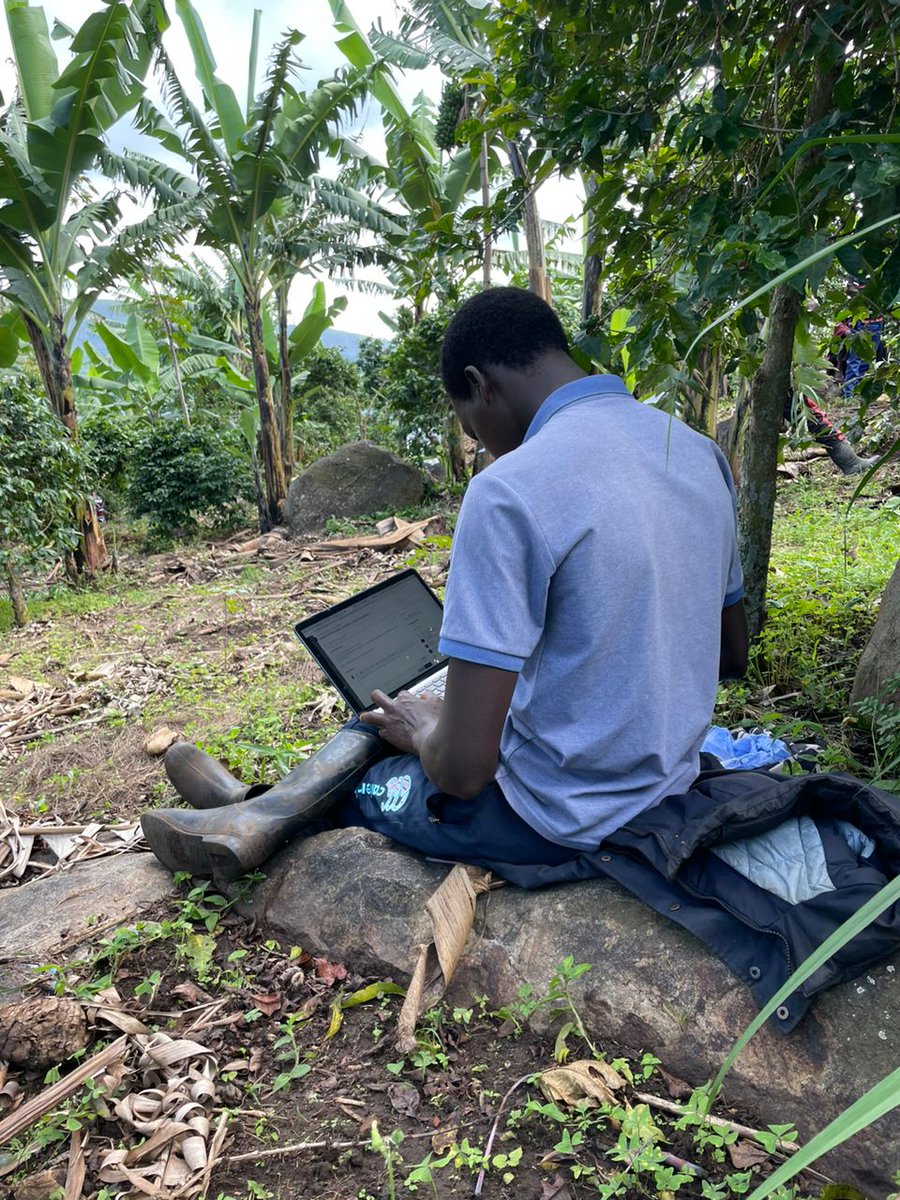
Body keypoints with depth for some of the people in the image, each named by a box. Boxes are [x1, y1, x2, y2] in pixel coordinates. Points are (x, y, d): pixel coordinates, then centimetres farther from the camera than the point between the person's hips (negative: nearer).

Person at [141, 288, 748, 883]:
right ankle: (264, 812, 19)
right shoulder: (702, 453, 0)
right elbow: (731, 656, 12)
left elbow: (462, 767, -26)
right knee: (418, 694, 18)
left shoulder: (509, 492, -25)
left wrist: (422, 731, -3)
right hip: (670, 777, 8)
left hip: (560, 822, -8)